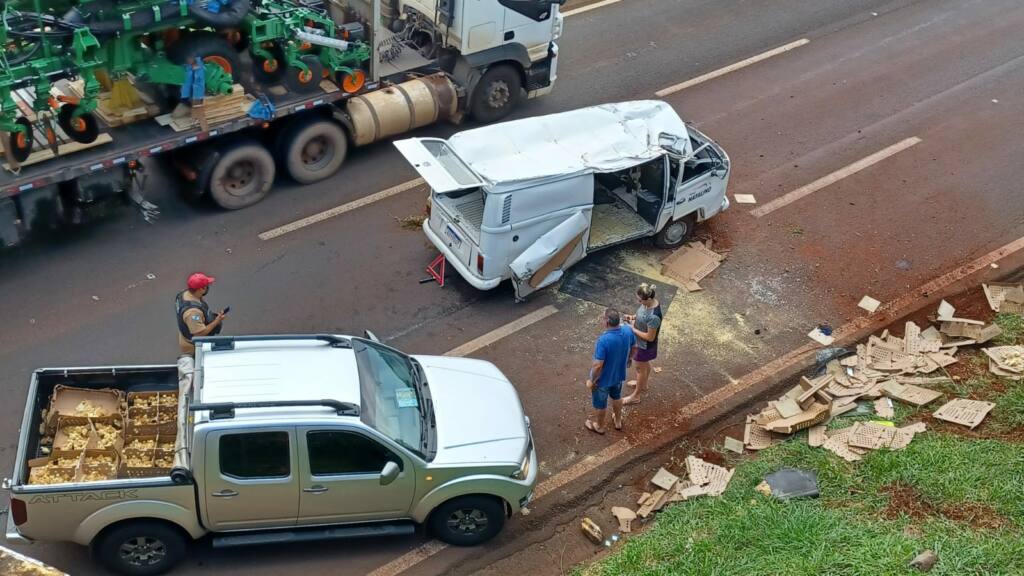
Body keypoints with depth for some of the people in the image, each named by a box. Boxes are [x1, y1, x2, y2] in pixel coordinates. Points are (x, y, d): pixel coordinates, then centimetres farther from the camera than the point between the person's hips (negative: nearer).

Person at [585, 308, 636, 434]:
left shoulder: (603, 340, -38)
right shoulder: (628, 332, -18)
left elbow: (598, 365, -31)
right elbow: (634, 348, 2)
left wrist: (591, 381, -15)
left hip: (603, 379, -6)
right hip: (619, 374, 6)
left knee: (600, 404, 21)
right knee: (616, 397, 32)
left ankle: (599, 426, 45)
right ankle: (618, 421, 53)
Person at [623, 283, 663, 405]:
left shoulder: (654, 316, -41)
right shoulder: (649, 302, -15)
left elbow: (650, 337, -30)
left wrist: (633, 329, -23)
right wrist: (633, 317, -9)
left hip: (645, 345, -8)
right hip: (641, 342, 8)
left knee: (640, 368, 14)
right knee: (645, 364, 31)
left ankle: (635, 396, 36)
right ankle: (643, 384, 57)